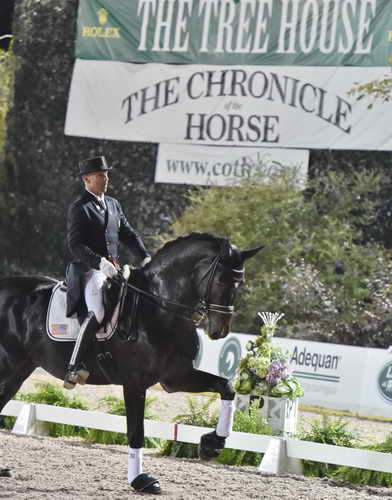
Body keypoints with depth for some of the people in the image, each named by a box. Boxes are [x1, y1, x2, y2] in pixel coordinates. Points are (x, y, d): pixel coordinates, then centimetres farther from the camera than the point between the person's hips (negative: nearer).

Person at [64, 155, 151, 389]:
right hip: (88, 270, -8)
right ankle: (74, 366, -27)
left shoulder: (113, 204, 18)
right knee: (97, 313, -29)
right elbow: (76, 245, -14)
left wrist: (145, 257, 5)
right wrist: (100, 262, -25)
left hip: (114, 268, 8)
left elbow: (128, 234, 21)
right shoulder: (79, 208, -5)